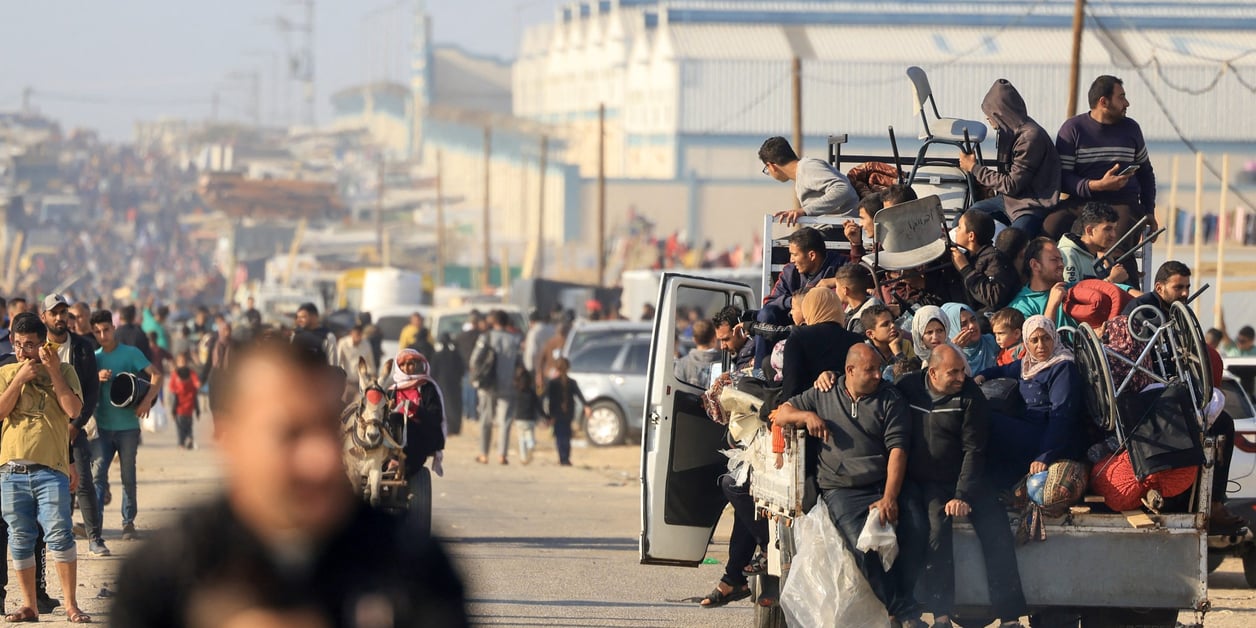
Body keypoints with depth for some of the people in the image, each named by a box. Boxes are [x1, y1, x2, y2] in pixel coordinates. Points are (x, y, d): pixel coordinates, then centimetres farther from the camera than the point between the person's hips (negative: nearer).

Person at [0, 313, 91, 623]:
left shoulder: (63, 371, 7)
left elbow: (74, 409, -7)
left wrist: (53, 371, -11)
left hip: (50, 467, -3)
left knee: (59, 536, -11)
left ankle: (71, 605, -7)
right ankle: (29, 605, 12)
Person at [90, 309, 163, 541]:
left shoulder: (130, 353, -2)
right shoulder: (94, 357, 9)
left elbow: (156, 375, -9)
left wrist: (147, 400, -23)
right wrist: (97, 378, -12)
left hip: (127, 426, -2)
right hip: (102, 426, 2)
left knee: (128, 476, 7)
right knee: (97, 472, -10)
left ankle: (129, 522, 16)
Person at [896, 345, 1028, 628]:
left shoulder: (969, 394, -4)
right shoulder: (908, 388, -1)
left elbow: (974, 449, -7)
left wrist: (962, 496, -14)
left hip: (962, 479, 1)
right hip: (921, 482, -1)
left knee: (996, 526, -17)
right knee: (937, 524, -28)